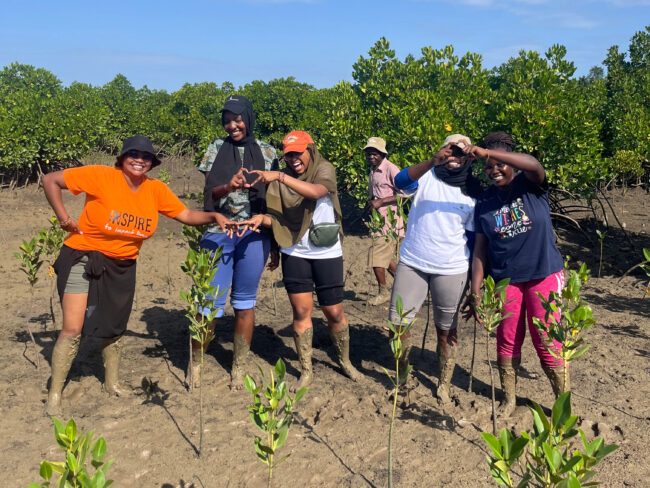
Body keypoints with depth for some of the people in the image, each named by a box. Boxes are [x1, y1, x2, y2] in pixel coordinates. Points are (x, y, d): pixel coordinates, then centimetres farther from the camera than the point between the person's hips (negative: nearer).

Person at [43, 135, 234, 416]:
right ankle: (55, 394, 13)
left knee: (114, 328, 15)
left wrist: (214, 217, -16)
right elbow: (50, 180, -14)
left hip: (121, 267, 4)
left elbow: (186, 215, 0)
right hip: (83, 258, -4)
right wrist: (63, 218, -18)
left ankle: (112, 383, 36)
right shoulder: (102, 176, -19)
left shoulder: (156, 190, -6)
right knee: (73, 329, -5)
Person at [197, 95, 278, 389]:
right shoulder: (216, 149, 8)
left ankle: (238, 370, 20)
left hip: (253, 235, 0)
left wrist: (275, 243, 7)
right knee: (211, 303, -1)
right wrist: (229, 187, -19)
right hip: (218, 234, 0)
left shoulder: (267, 153, 7)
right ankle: (195, 362, 21)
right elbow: (208, 192, 3)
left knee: (244, 303, 7)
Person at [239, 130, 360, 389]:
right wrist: (261, 219, -21)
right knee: (301, 311, 3)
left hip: (327, 253, -2)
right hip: (294, 253, 2)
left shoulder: (324, 169, -6)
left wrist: (279, 176, -34)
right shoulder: (280, 180, 2)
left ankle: (345, 360, 32)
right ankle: (306, 372, 18)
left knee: (334, 312, 6)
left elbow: (316, 191, -28)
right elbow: (278, 217, 0)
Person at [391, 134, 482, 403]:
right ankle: (402, 378, 26)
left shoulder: (473, 192, 2)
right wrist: (433, 161, -42)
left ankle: (444, 385, 29)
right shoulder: (426, 176, -3)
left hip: (451, 270, 1)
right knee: (398, 324, 2)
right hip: (411, 264, 0)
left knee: (447, 331, 10)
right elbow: (401, 181, -26)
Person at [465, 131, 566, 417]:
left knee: (547, 342, 0)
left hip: (544, 275, -3)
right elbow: (480, 249, 3)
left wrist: (486, 151, -34)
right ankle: (509, 400, 26)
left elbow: (534, 165, -28)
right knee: (507, 341, 10)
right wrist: (475, 291, -2)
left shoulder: (530, 185, -3)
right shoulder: (484, 203, 5)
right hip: (505, 280, 3)